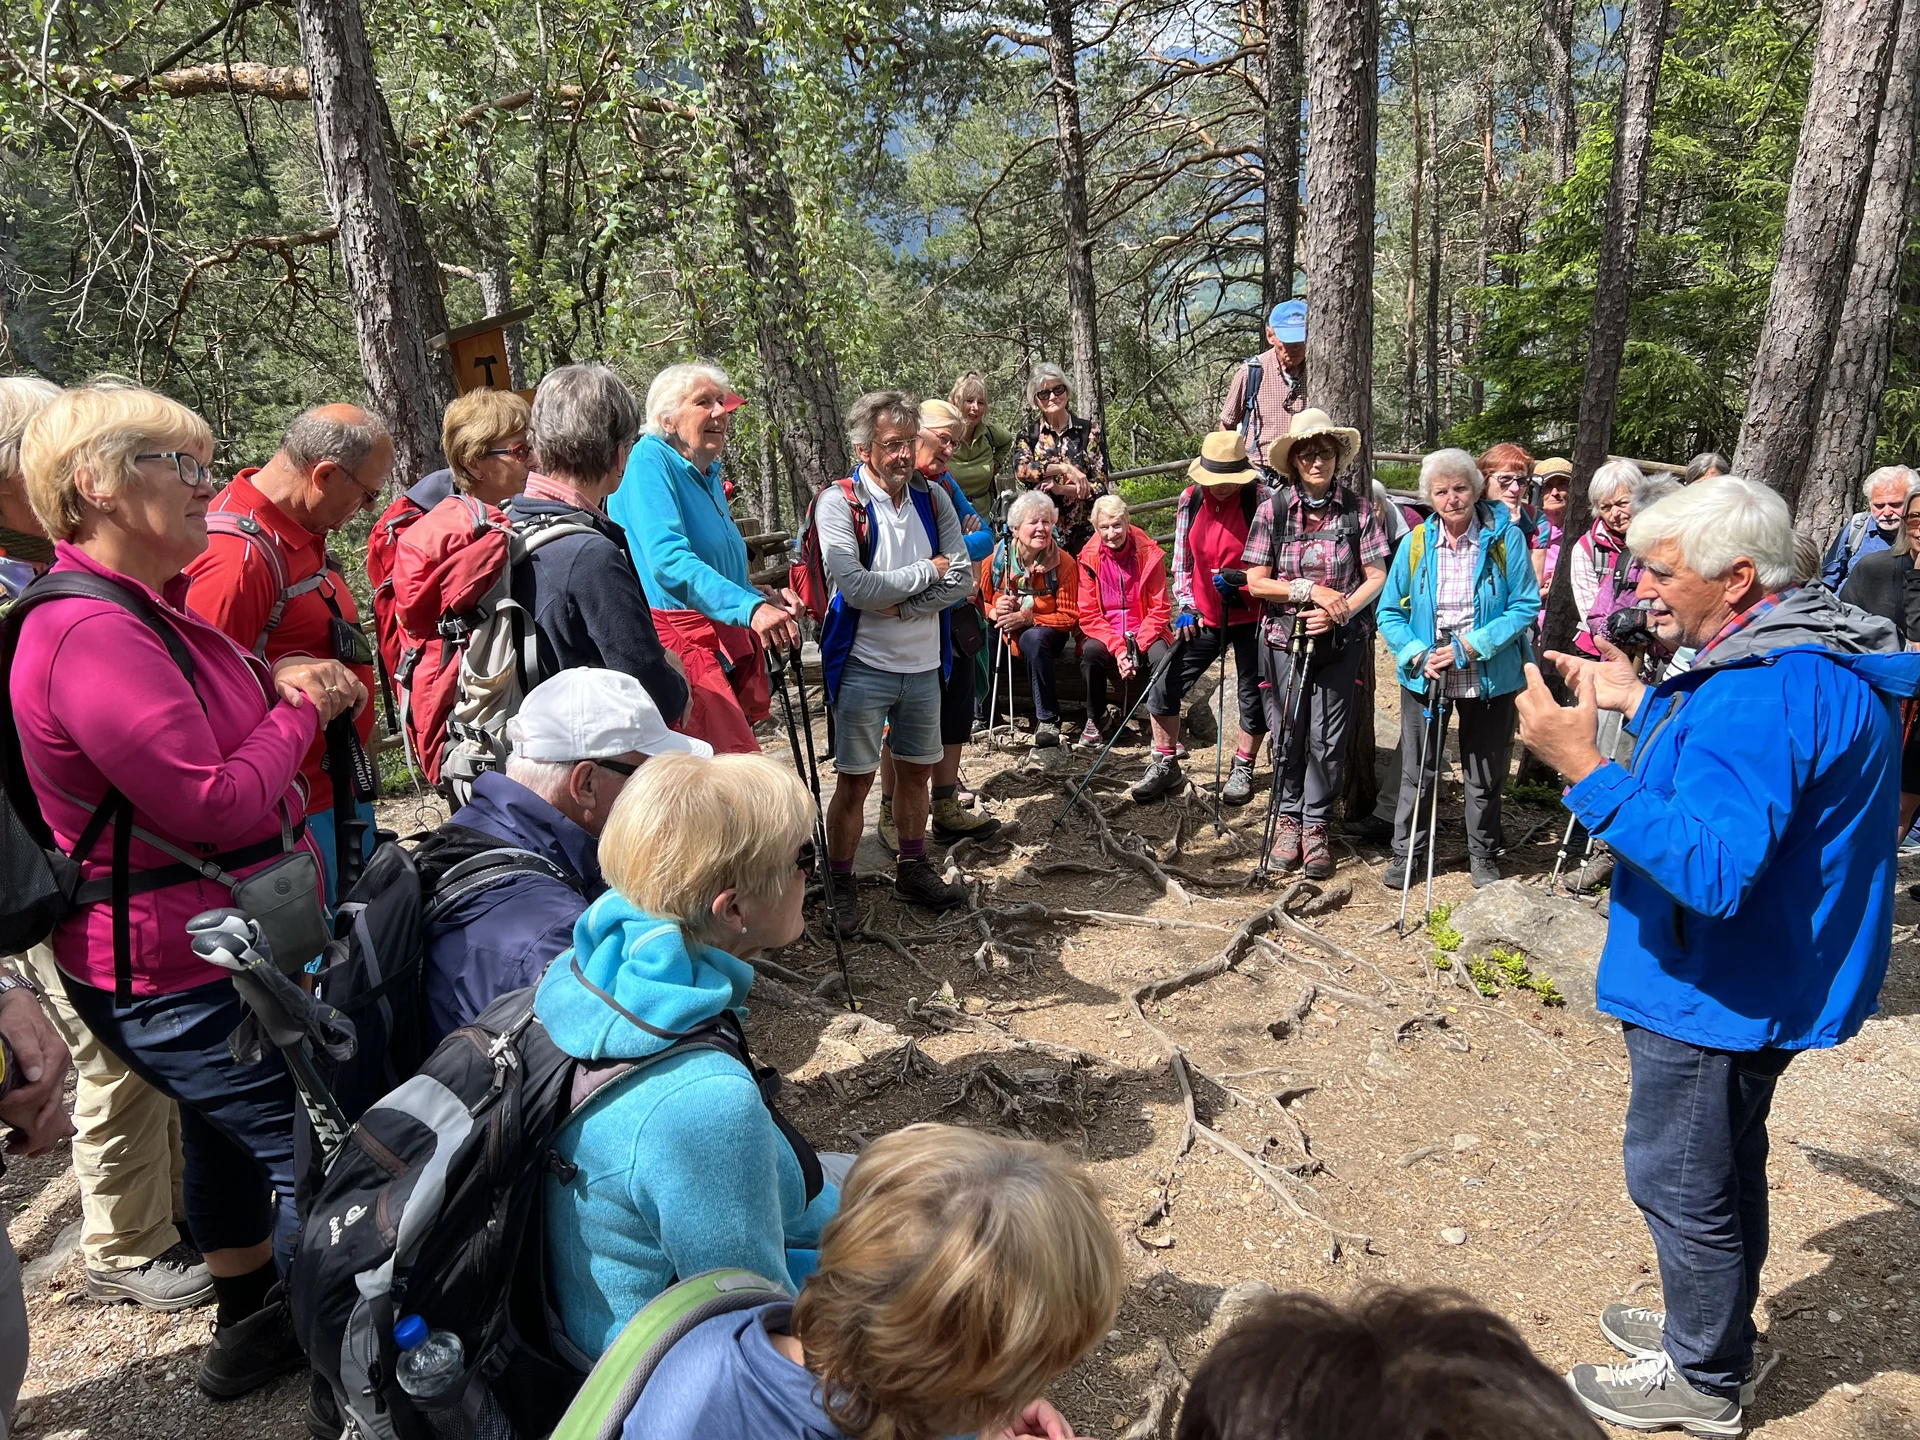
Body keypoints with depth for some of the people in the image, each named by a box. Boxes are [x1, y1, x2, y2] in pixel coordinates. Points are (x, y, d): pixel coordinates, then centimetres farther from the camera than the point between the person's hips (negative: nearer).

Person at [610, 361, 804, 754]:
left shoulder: (710, 473, 18)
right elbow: (668, 559, -24)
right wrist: (749, 607, -34)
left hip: (726, 642, 9)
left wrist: (764, 597, 11)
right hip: (678, 639, -9)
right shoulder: (649, 460, -9)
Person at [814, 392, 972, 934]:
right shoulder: (839, 502, -11)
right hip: (864, 667, -5)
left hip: (924, 665, 5)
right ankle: (840, 885, 19)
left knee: (916, 769, 16)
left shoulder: (932, 497, 3)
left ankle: (913, 870, 33)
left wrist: (900, 607, -16)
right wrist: (929, 570, -12)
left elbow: (963, 580, -4)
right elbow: (858, 588, -24)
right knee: (855, 781, 3)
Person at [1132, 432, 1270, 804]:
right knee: (1165, 687, 0)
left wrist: (1239, 579, -21)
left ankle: (1243, 768, 29)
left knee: (1253, 694, 8)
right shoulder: (1190, 500, 0)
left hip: (1251, 616, -3)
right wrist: (1185, 606, -2)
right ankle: (1165, 766, 16)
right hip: (1204, 616, 3)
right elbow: (1181, 559, 7)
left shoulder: (1260, 500, -12)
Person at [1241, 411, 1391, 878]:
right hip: (1283, 637, 0)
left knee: (1327, 738, 2)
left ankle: (1316, 826, 17)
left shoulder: (1358, 508, -1)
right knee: (1287, 734, 7)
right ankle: (1289, 816, 25)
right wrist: (1312, 591, -14)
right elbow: (1256, 582, -3)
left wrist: (1341, 610, -16)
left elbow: (1377, 577, -1)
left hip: (1341, 641, 0)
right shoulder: (1273, 509, -1)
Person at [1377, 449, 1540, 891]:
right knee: (1417, 772, 11)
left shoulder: (1506, 538, -8)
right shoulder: (1415, 543, -3)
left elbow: (1526, 605, -9)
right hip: (1425, 677, 1)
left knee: (1485, 775, 13)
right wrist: (1418, 653, -15)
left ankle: (1483, 855, 32)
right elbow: (1390, 612, 2)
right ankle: (1405, 852, 27)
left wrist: (1471, 646, -19)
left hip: (1490, 678, -1)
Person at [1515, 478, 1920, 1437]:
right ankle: (1711, 1327, 45)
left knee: (1683, 1184, 9)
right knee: (1724, 1169, 25)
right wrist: (1644, 706, 13)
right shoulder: (1812, 655, 5)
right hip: (1760, 985, 11)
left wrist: (1582, 765, -39)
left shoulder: (1765, 694, -30)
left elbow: (1710, 864, -38)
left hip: (1713, 997, -10)